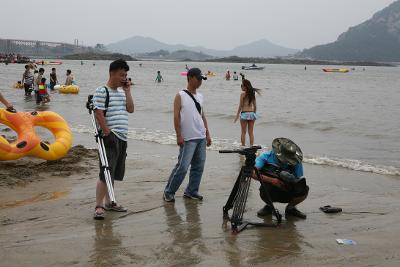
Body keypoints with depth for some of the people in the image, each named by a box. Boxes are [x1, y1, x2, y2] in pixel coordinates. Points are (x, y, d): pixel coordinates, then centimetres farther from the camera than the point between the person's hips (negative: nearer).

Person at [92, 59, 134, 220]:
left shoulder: (121, 92, 19)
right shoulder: (102, 91, -7)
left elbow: (131, 109, 9)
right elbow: (99, 114, -14)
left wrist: (127, 91, 6)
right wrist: (107, 133, -18)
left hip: (122, 138, 8)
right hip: (110, 138, -8)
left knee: (113, 173, 14)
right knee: (106, 173, -12)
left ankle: (108, 203, 23)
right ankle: (99, 207, -10)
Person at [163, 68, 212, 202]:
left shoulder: (200, 96, 15)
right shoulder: (180, 96, -4)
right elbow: (176, 116, -9)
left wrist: (207, 133, 14)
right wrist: (179, 135, -15)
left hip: (201, 137, 7)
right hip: (188, 139, -7)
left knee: (199, 166, 8)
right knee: (182, 167, -10)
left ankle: (191, 191, 18)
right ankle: (169, 192, 1)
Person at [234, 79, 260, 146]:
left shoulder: (243, 94, -8)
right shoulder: (252, 94, 7)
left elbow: (240, 106, -8)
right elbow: (255, 106, 9)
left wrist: (237, 116, -3)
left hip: (244, 113, -5)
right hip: (252, 113, 5)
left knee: (243, 132, 4)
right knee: (251, 132, 9)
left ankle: (243, 146, 5)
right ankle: (251, 146, 10)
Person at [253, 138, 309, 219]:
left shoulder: (296, 163, -12)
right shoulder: (266, 156, -18)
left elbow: (300, 180, -12)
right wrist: (271, 180, -38)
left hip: (286, 193, 2)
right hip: (270, 194, -2)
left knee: (304, 190, -26)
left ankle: (290, 208, 7)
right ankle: (268, 207, 2)